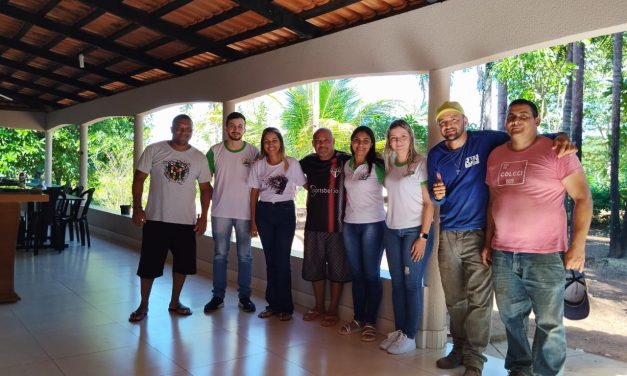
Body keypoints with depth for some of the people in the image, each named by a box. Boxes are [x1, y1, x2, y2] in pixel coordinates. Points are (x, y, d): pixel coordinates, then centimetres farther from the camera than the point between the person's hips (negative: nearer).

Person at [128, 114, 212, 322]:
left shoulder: (199, 157, 3)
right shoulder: (153, 150, -3)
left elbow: (205, 188, 7)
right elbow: (139, 179, 0)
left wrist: (203, 216, 0)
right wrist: (137, 208, -9)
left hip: (186, 221, 2)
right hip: (156, 219, -2)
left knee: (183, 264, 11)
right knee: (149, 264, 5)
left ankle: (174, 302, 29)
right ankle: (143, 305, 22)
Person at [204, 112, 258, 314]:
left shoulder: (253, 152, 0)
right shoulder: (215, 151, 2)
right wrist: (214, 195, -1)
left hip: (245, 212, 0)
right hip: (220, 211, 1)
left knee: (245, 256, 7)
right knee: (220, 255, 8)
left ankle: (244, 297, 17)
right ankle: (218, 296, 18)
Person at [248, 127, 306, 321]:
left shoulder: (292, 164, -5)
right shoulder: (258, 166, 2)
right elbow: (254, 194, 6)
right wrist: (253, 221, 3)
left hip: (286, 212, -2)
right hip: (264, 212, 3)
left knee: (282, 259, -3)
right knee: (270, 259, 8)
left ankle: (285, 307, 9)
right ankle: (273, 304, 19)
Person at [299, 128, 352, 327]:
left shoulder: (345, 160, -8)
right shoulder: (309, 162, 4)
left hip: (338, 224, -4)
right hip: (314, 224, 4)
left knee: (337, 268, 6)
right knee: (315, 266, 14)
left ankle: (333, 310, 21)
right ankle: (319, 306, 31)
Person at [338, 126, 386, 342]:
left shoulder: (377, 166, -7)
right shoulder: (346, 165, 9)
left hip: (373, 224, -5)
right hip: (350, 224, 5)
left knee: (371, 274, 1)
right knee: (356, 274, 11)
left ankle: (370, 322, 12)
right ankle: (358, 319, 23)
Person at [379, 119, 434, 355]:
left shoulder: (420, 164, -7)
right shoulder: (389, 166, 9)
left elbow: (429, 203, -10)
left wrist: (423, 236, -14)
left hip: (415, 230, -5)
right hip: (392, 230, 5)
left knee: (412, 284, 0)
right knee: (397, 282, 10)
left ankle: (410, 336, 10)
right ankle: (398, 330, 20)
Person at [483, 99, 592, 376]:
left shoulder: (555, 152, -5)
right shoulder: (495, 156, 11)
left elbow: (583, 198, -5)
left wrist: (578, 245, -11)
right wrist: (488, 242, 13)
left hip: (545, 254, -4)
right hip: (502, 254, 5)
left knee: (549, 322, 4)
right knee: (511, 317, 13)